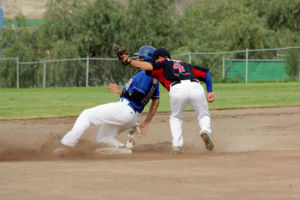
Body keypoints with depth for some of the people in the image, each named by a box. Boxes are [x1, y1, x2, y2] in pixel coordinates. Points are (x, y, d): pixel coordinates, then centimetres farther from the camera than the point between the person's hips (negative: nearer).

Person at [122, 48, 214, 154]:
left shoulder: (164, 63, 24)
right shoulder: (186, 65, 38)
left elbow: (150, 67, 5)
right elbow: (205, 73, 30)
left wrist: (129, 61, 11)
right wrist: (210, 92, 24)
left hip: (177, 89, -3)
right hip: (196, 87, 3)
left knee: (175, 118, 23)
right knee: (203, 116, 22)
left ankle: (177, 145, 7)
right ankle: (205, 130, -11)